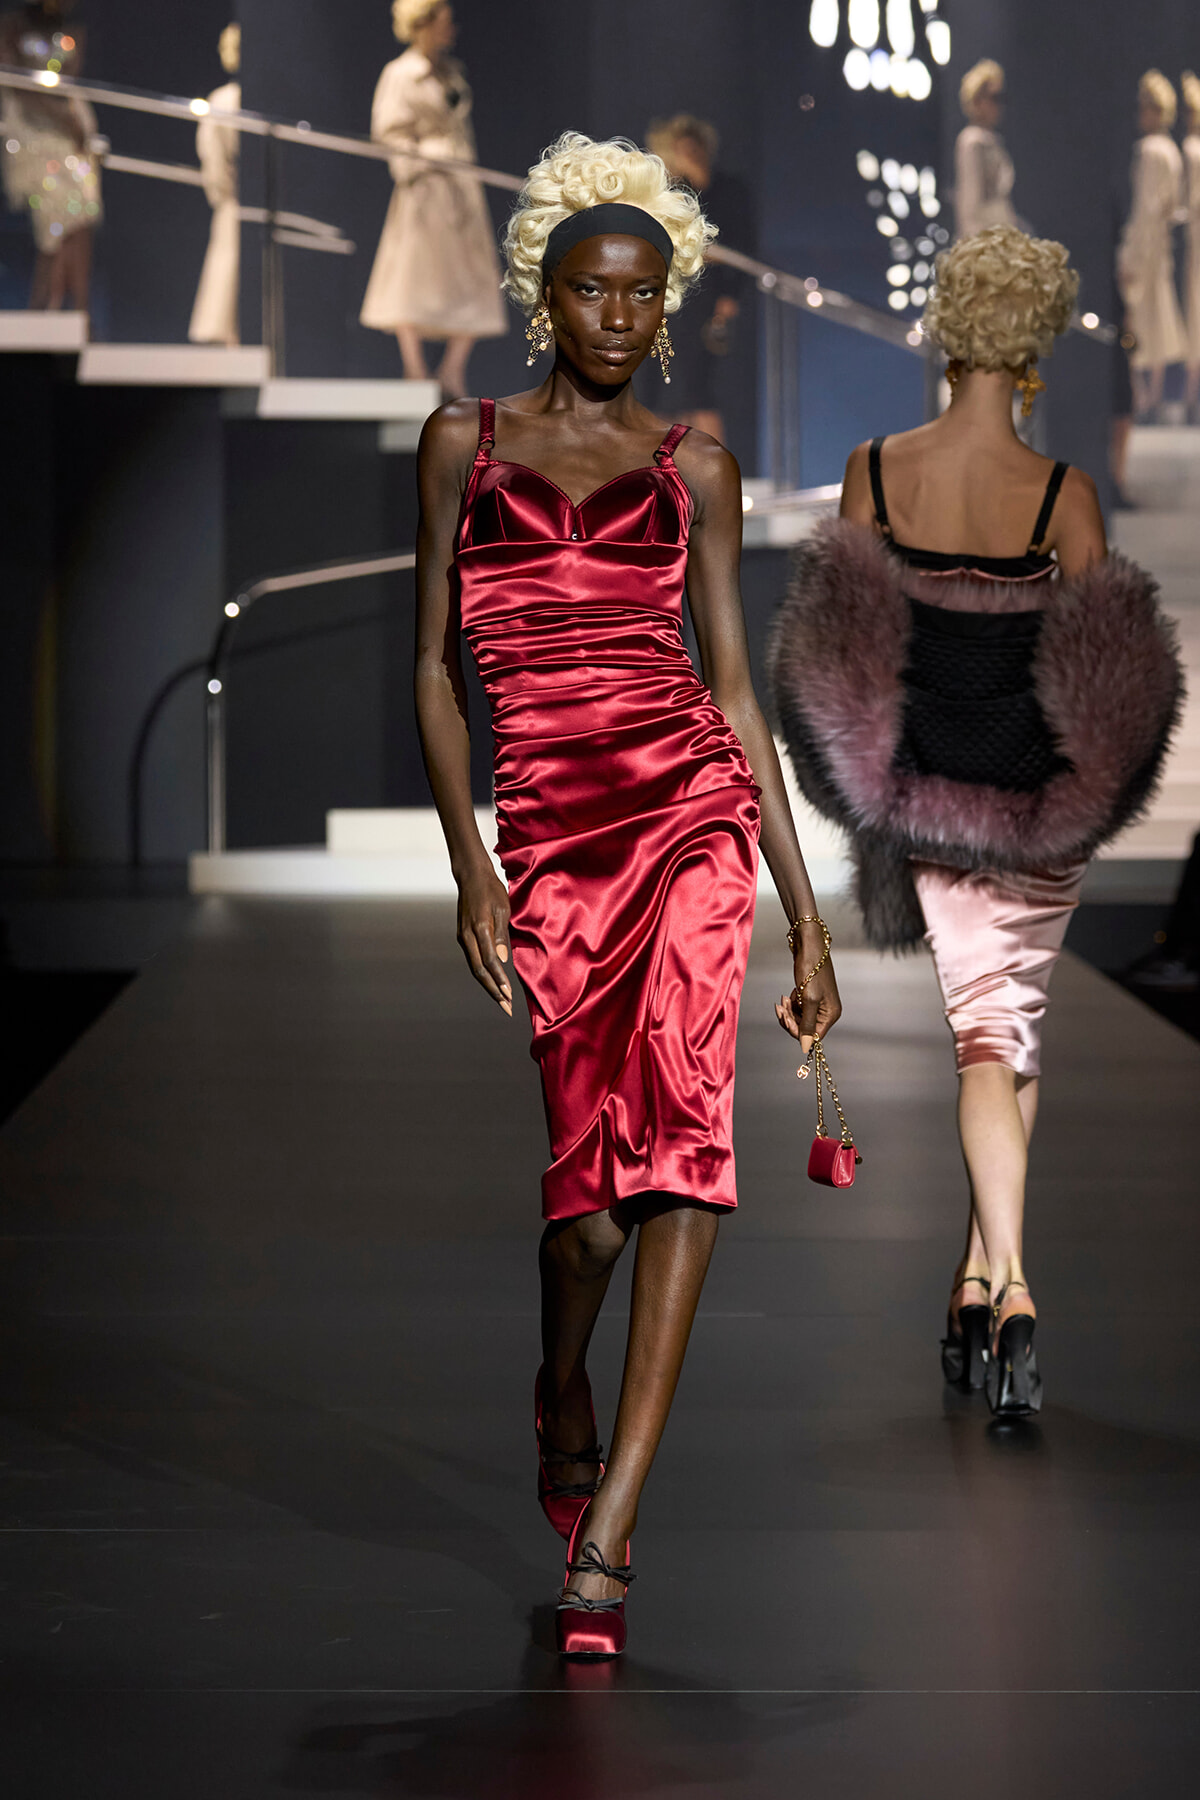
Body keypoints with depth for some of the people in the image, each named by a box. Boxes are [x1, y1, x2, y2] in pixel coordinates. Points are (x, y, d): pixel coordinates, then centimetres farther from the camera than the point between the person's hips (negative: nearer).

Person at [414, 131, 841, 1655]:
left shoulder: (692, 470, 13)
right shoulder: (465, 441, 12)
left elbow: (736, 688, 12)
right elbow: (433, 665, 9)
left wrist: (807, 913, 9)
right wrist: (470, 867, -3)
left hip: (692, 798, 0)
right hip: (547, 823, 0)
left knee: (678, 1110, -20)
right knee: (592, 1154, -2)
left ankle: (606, 1526, -22)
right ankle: (561, 1399, 34)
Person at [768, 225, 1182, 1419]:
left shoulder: (874, 472, -7)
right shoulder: (1063, 495, -13)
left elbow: (836, 637, 1)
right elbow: (1106, 658, -7)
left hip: (922, 783, 1)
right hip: (1037, 788, -1)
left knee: (983, 1027, 5)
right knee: (1017, 1021, 13)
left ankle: (1004, 1284, -11)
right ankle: (981, 1279, 15)